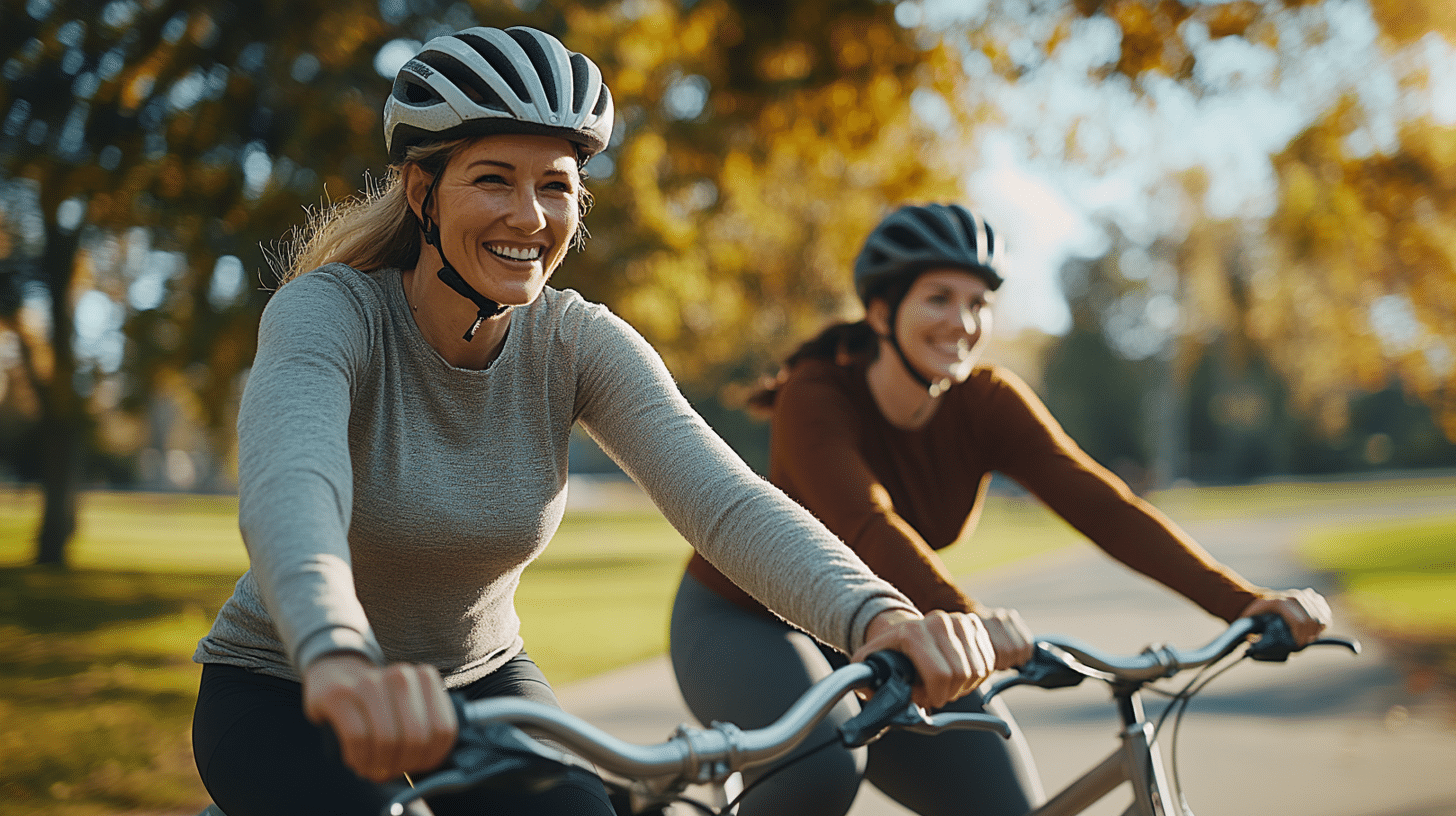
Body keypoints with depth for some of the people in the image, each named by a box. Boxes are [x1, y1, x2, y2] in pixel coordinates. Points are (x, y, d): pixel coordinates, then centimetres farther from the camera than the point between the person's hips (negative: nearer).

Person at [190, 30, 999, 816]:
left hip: (476, 677, 4)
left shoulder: (579, 343, -13)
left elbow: (721, 496, -28)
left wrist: (878, 615, -47)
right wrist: (338, 663, -66)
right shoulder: (331, 311, -23)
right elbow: (289, 486, -44)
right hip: (282, 688, -3)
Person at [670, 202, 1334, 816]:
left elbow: (1102, 506, -25)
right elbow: (867, 524, -44)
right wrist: (961, 616, -63)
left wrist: (1243, 603, -37)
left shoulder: (986, 403, -15)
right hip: (744, 623, -5)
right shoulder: (815, 397, -27)